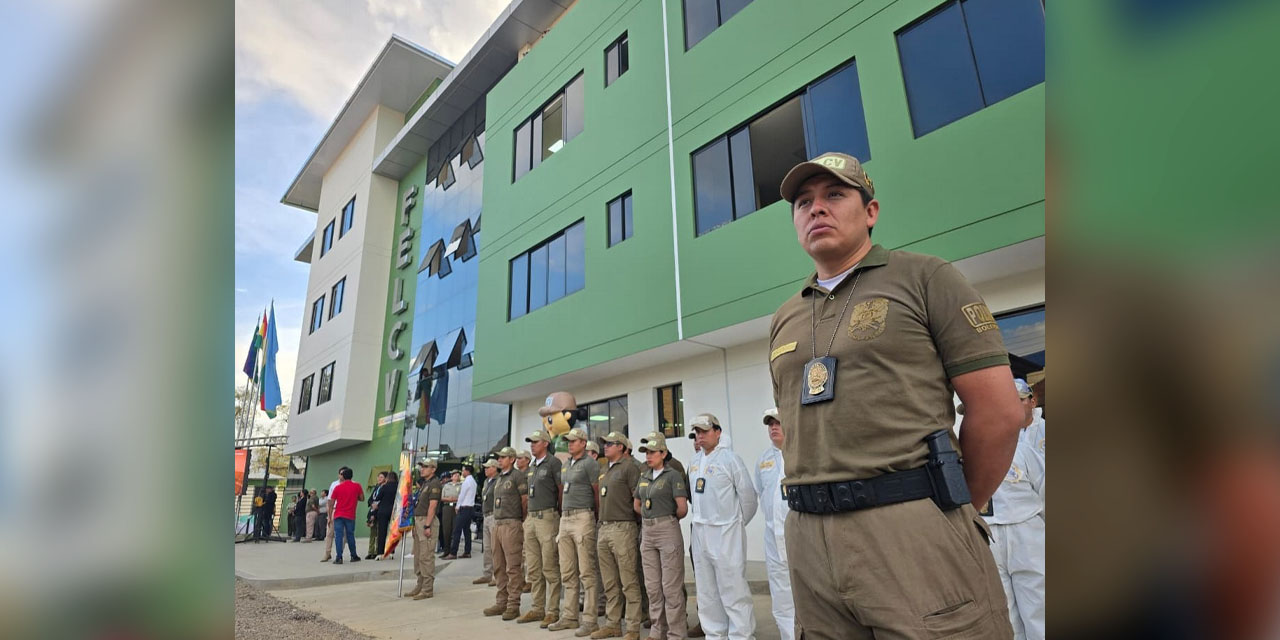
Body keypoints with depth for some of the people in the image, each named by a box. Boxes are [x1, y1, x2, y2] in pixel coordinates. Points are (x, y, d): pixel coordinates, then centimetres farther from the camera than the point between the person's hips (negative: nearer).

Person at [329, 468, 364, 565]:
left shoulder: (337, 487, 1)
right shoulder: (357, 486, 0)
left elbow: (332, 503, 2)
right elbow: (362, 499, 6)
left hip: (338, 515, 0)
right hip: (350, 516, 0)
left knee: (338, 536, -1)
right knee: (350, 535, 10)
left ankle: (339, 558, -7)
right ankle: (353, 556, 18)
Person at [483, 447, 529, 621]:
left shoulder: (518, 476, -7)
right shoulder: (499, 478, 18)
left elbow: (525, 501, -9)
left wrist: (523, 521, -5)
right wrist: (495, 522, 15)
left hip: (511, 525, -9)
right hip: (497, 524, 9)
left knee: (512, 568, -5)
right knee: (499, 567, 13)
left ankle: (513, 605, 0)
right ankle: (502, 602, 22)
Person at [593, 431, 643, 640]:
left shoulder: (628, 466, -7)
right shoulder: (606, 469, 17)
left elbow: (639, 500, -10)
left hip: (622, 528, -8)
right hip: (603, 529, 8)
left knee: (629, 583, -3)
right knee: (610, 583, 14)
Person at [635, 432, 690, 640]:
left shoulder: (673, 475, -7)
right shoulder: (644, 478, 12)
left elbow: (682, 508, -11)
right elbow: (636, 505, 23)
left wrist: (668, 519, 5)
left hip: (668, 531, -7)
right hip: (647, 532, 7)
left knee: (671, 586, -1)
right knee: (652, 585, 13)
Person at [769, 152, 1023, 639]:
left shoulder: (924, 278, 1)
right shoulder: (784, 319, 15)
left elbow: (998, 411, -3)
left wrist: (952, 510, 3)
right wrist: (818, 504, 11)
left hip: (913, 530, -4)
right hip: (809, 538, 5)